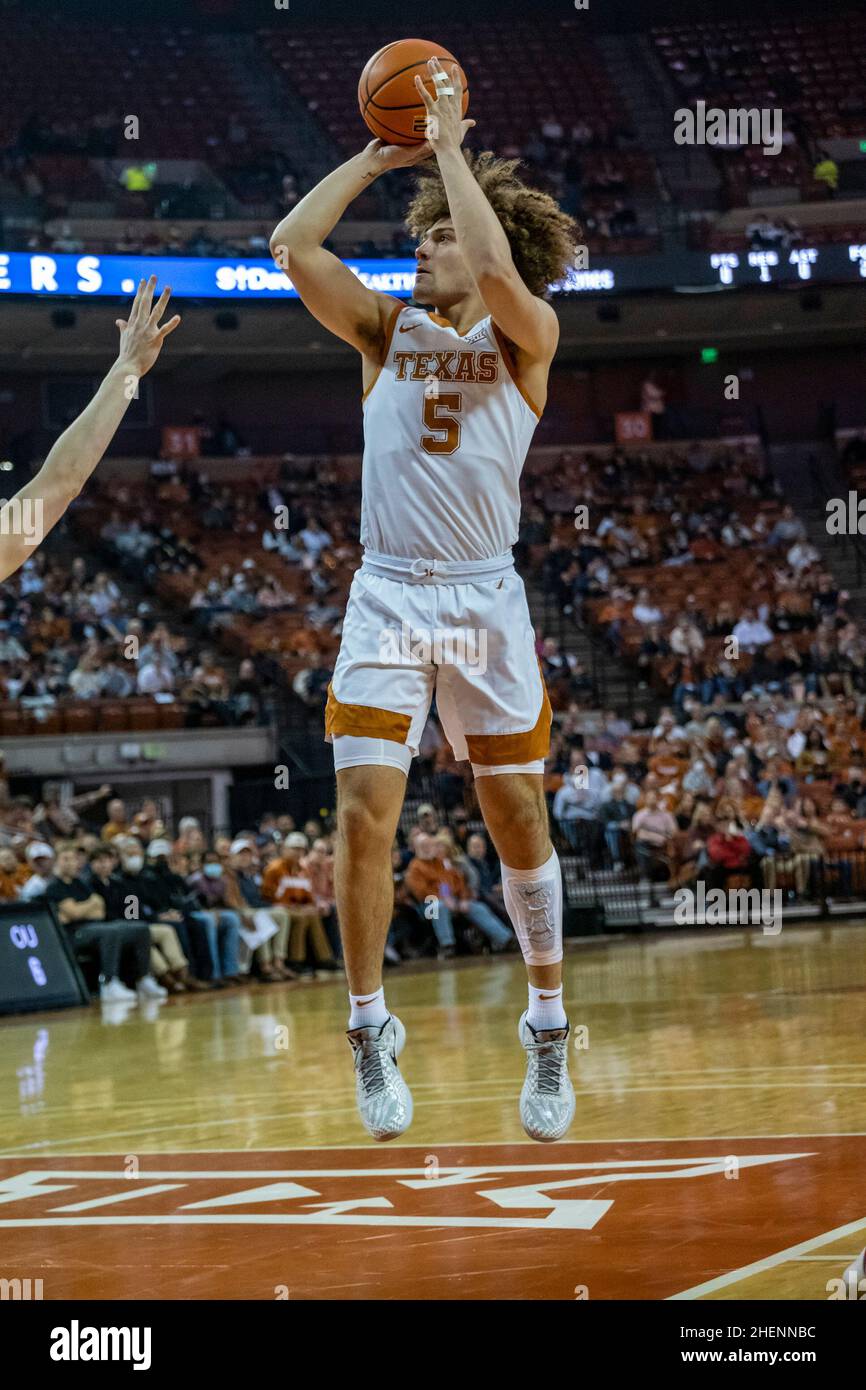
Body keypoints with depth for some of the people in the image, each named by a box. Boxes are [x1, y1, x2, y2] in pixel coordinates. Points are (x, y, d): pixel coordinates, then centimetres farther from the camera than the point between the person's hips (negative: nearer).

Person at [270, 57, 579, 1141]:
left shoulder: (527, 338, 1)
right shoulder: (386, 328, 9)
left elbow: (498, 270, -21)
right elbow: (292, 246, -3)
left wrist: (449, 145, -11)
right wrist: (380, 155, 0)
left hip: (485, 600, -2)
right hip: (387, 595, 2)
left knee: (519, 821, 3)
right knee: (365, 814, -9)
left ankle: (548, 1031, 18)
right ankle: (370, 1033, 2)